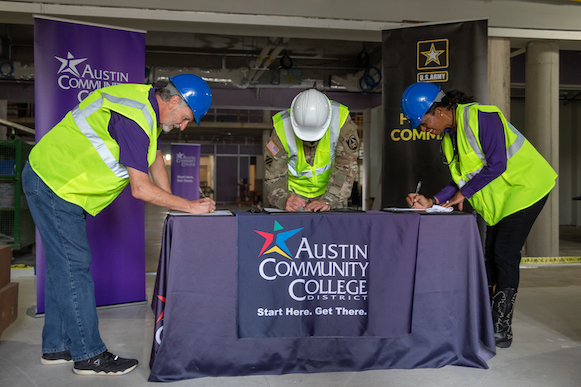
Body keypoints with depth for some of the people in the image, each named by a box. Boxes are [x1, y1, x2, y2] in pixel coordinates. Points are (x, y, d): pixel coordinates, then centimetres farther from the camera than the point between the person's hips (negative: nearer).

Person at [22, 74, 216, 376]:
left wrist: (175, 209, 8)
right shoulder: (134, 118, -26)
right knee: (74, 265, -7)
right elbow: (141, 189, -27)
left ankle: (57, 347, 24)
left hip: (52, 181, 11)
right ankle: (88, 355, 1)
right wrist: (189, 206, -19)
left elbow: (155, 158, 13)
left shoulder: (148, 107, 6)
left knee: (63, 265, 13)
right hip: (54, 183, -11)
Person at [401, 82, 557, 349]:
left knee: (505, 255, -12)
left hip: (525, 187, -8)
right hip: (497, 200, 9)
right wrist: (432, 202, -8)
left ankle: (502, 330, -5)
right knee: (491, 257, 7)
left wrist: (463, 193, -18)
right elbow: (464, 179, 5)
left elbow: (497, 164, -27)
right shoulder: (449, 136, 5)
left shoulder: (481, 116, -22)